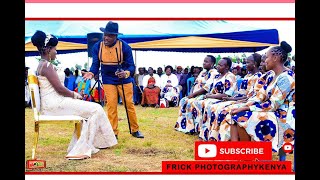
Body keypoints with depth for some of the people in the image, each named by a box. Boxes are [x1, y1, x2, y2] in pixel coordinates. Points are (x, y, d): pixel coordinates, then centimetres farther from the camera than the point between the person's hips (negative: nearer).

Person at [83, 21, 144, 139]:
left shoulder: (124, 47, -16)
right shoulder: (97, 47, -9)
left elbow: (131, 66, -14)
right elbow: (95, 64, -4)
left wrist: (126, 73, -36)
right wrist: (91, 73, -26)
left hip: (125, 80, -1)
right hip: (108, 81, 2)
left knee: (129, 105, 4)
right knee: (111, 106, -1)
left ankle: (135, 130, 18)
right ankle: (113, 132, 7)